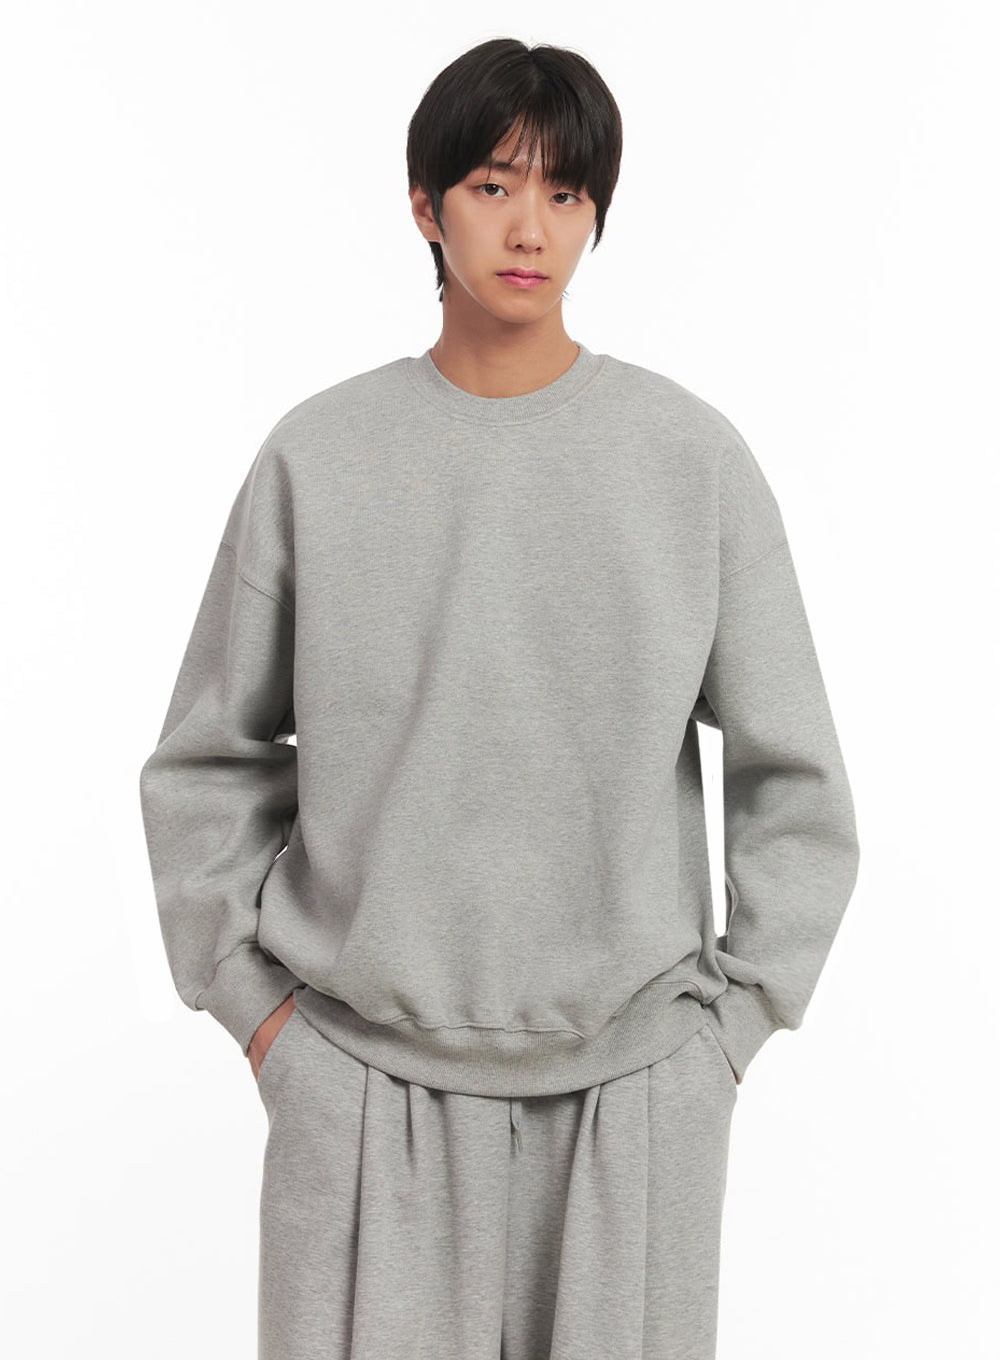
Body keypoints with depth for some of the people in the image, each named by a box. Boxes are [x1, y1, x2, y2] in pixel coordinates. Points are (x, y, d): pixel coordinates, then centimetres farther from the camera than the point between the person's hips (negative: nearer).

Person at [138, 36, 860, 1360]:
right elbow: (208, 761, 7)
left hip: (632, 1072, 0)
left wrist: (732, 1018, 1)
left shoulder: (695, 457, -2)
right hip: (365, 1070, 0)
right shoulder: (318, 456, -1)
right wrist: (252, 998, 3)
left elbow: (794, 774, 3)